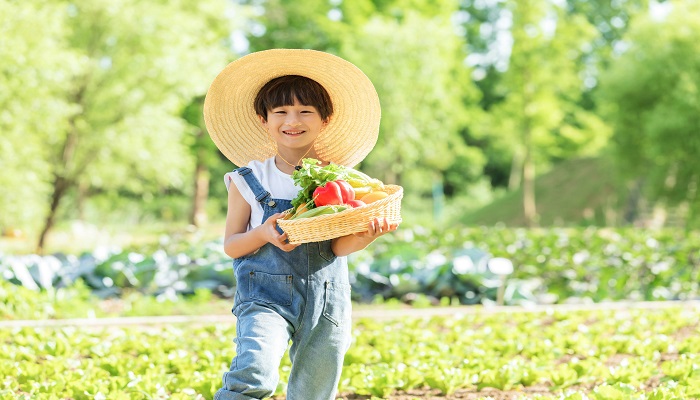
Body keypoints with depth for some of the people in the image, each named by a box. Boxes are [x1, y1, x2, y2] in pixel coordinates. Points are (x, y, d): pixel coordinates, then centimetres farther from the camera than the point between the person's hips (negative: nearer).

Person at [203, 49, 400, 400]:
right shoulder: (249, 180, 2)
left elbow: (339, 246, -5)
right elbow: (230, 245, 2)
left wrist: (368, 234, -27)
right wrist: (263, 234, -19)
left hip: (326, 302, 2)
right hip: (265, 295, -2)